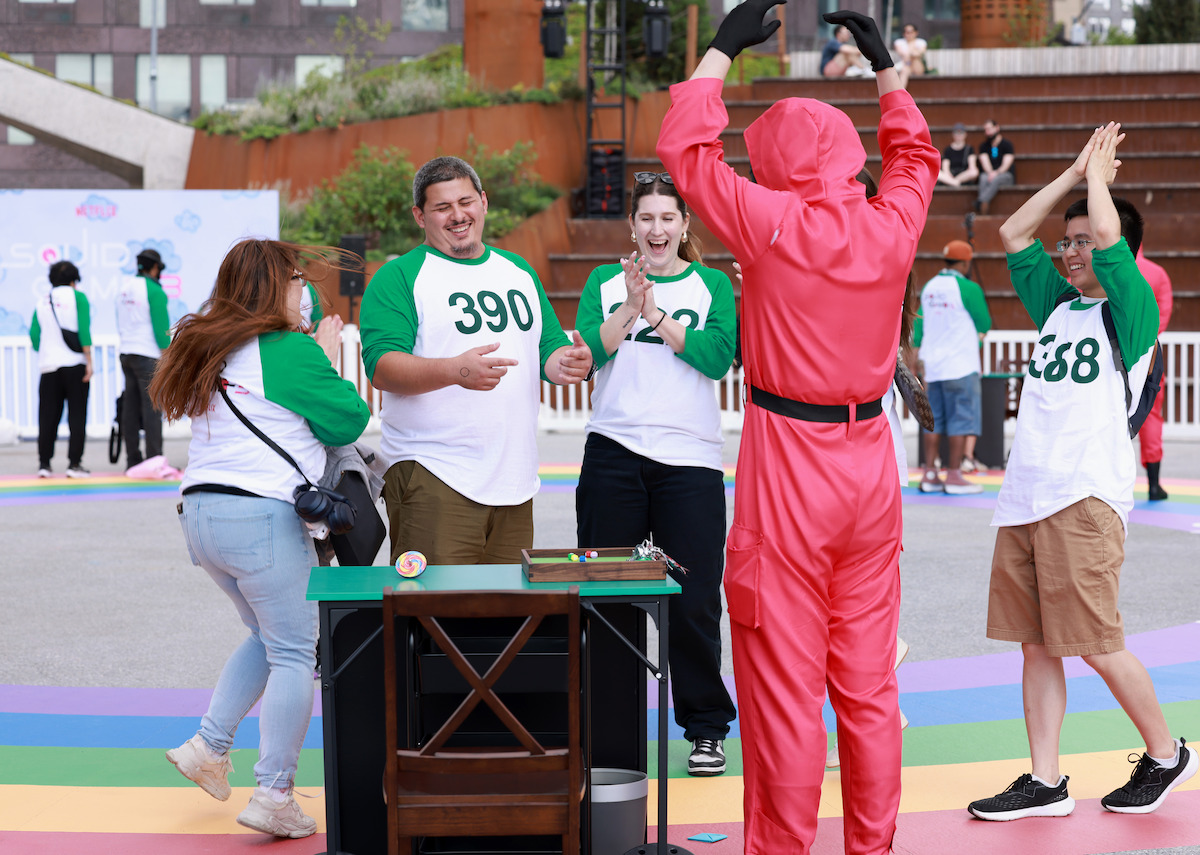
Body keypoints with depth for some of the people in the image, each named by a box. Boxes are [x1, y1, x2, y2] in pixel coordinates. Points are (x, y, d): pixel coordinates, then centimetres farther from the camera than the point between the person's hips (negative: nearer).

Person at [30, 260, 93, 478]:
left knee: (47, 417, 6)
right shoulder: (77, 297, 0)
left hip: (49, 365, 3)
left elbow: (34, 336, 9)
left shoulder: (41, 303, 11)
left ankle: (44, 463, 4)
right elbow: (84, 329, -9)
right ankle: (74, 464, -2)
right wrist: (89, 360, -8)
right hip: (75, 364, -3)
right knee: (77, 416, 1)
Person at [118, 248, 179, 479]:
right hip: (148, 356, -8)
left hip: (126, 353, 8)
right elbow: (160, 325, -14)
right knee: (152, 406, -10)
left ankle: (132, 461, 11)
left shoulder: (124, 287, 13)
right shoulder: (154, 291, -11)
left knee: (130, 407, 8)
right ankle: (154, 459, -17)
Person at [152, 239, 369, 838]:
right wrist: (330, 359, 12)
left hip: (201, 513, 8)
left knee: (268, 637, 23)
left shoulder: (209, 351, 14)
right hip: (262, 517, -8)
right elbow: (348, 420, -3)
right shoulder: (291, 350, -9)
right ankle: (273, 797, -3)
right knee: (293, 653, 0)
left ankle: (208, 747, 17)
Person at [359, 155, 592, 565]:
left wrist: (570, 362, -4)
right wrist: (455, 370, -29)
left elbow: (550, 349, 22)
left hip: (515, 481, 6)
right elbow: (382, 367, -12)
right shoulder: (399, 277, 0)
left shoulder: (519, 271, 18)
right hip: (432, 477, -5)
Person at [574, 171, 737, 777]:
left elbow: (717, 357, -6)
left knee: (693, 602, -1)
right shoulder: (604, 282, 11)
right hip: (614, 453, 1)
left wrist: (656, 316, -13)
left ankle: (706, 726, 13)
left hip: (690, 457, -1)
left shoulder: (713, 285, 9)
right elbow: (587, 353, -4)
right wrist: (629, 309, -17)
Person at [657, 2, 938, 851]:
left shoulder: (773, 223, -12)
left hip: (787, 468, -5)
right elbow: (915, 159, 24)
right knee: (869, 682, 12)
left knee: (785, 685, 1)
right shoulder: (890, 228, 1)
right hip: (871, 462, 5)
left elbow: (686, 148, 2)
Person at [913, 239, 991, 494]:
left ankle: (929, 474, 9)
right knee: (962, 419, -1)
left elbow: (918, 329, 10)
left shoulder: (929, 287, 8)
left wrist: (922, 366, 15)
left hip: (933, 366, 6)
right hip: (961, 367, -6)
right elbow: (984, 325, -3)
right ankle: (954, 475, -2)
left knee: (934, 419, 10)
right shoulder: (968, 288, -10)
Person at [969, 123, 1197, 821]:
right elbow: (1014, 233, 19)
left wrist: (1100, 174, 1)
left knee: (1097, 645, -4)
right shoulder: (1057, 304, 17)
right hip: (1026, 495, 7)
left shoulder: (1131, 309, -3)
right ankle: (1045, 783, 12)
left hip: (1086, 496, -7)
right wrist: (1075, 173, 17)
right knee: (1036, 645, 7)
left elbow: (1108, 230, -17)